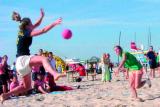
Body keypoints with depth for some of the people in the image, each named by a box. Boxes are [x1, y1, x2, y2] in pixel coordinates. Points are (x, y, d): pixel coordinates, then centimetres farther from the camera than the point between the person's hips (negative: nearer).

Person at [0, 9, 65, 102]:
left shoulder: (23, 31, 15)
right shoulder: (26, 33, -9)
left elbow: (36, 25, 29)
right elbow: (43, 30, -17)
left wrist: (42, 16, 18)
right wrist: (54, 23, -17)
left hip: (21, 63, 10)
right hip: (22, 59, -10)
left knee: (27, 87, 18)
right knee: (44, 59, -34)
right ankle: (55, 74, -62)